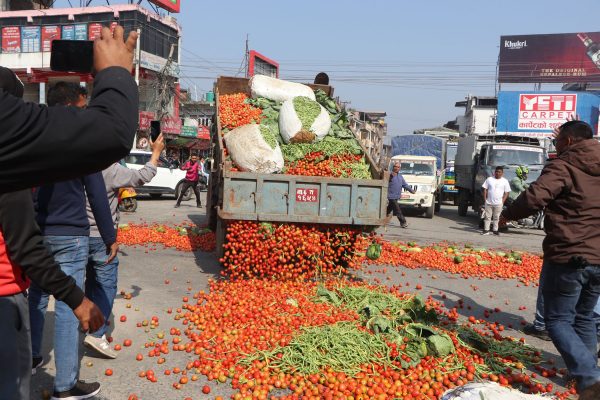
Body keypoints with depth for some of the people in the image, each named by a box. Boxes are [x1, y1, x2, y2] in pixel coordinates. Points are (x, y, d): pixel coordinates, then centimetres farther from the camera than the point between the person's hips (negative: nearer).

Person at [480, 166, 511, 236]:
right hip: (489, 202, 1)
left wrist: (502, 201, -5)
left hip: (498, 203, -1)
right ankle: (486, 230, 6)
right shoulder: (489, 179, 6)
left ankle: (495, 230, 13)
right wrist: (485, 199, -1)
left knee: (496, 217, 6)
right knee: (487, 216, 3)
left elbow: (506, 192, 3)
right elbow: (485, 189, 7)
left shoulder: (505, 181, 4)